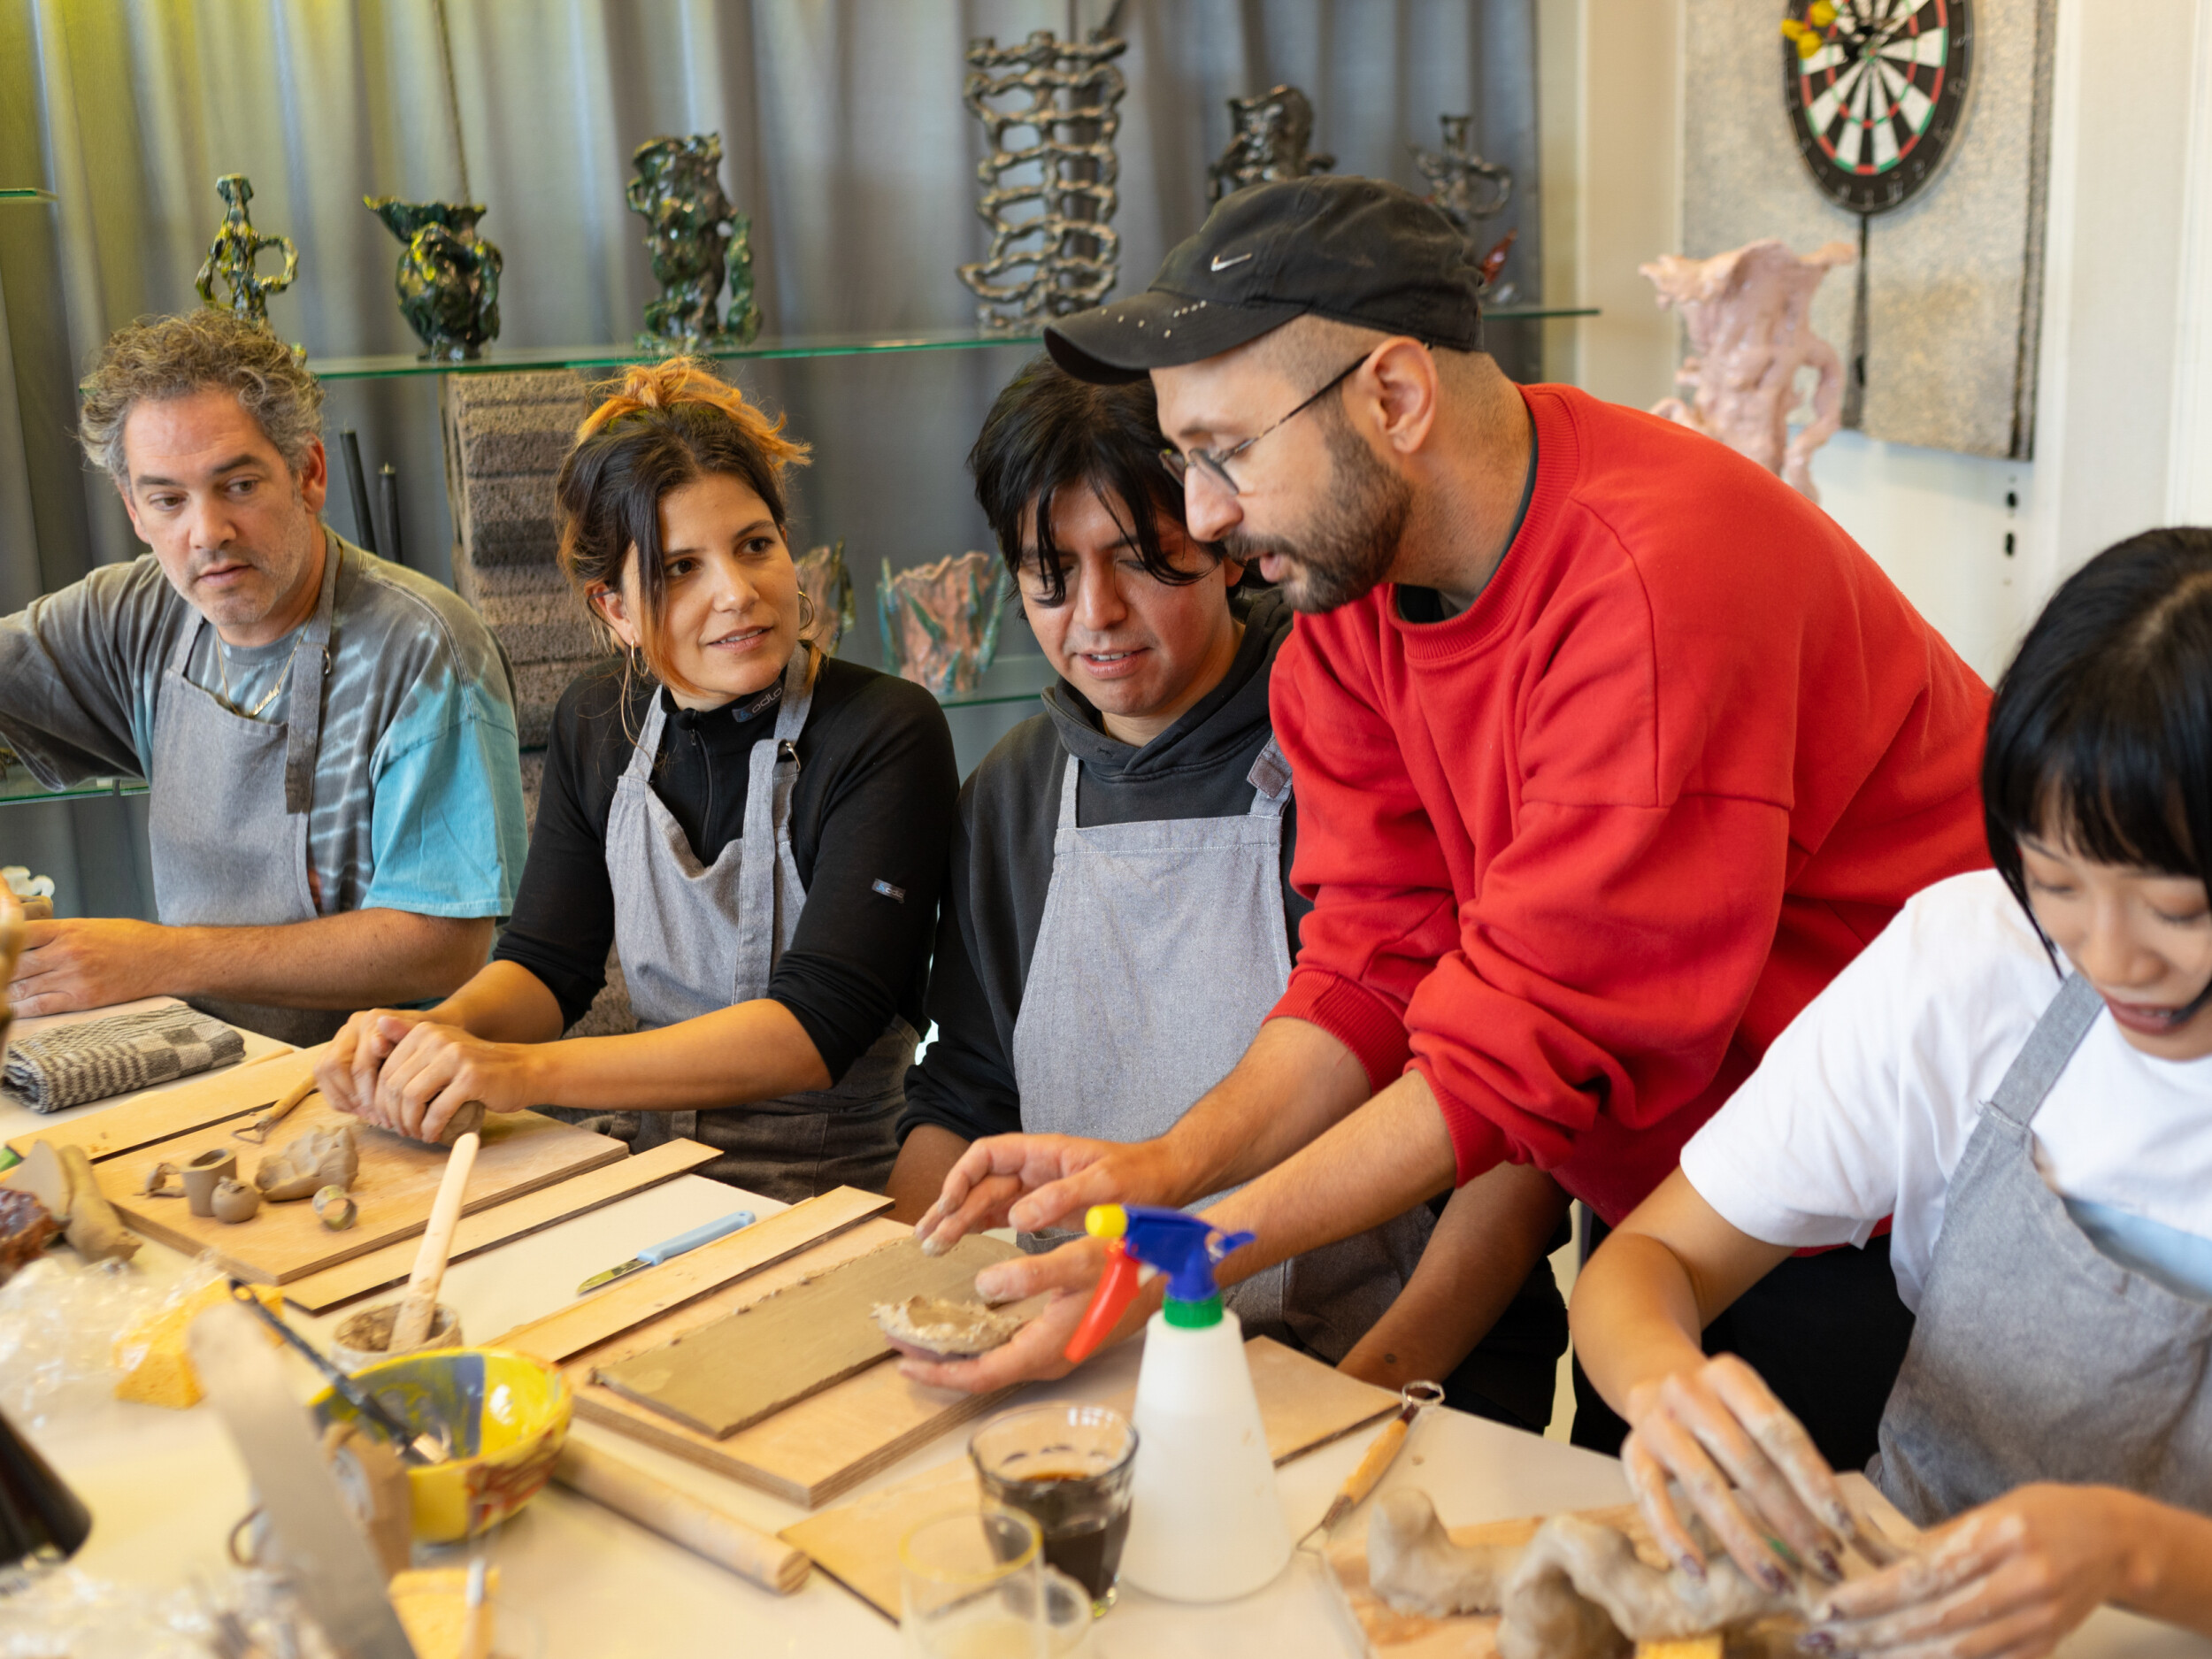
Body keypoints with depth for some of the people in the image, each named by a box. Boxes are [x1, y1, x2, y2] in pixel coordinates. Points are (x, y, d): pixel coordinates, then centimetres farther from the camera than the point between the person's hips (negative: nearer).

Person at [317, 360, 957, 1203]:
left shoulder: (889, 733, -15)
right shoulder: (597, 723, 6)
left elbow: (815, 1024, -23)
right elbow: (547, 960, 6)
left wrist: (528, 1070, -30)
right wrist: (442, 1031, -18)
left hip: (848, 1190, -5)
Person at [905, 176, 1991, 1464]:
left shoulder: (1657, 583, -31)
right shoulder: (1350, 575, -6)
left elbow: (1541, 1032, -31)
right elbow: (1382, 953, -5)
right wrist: (1172, 1164, -20)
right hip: (1659, 1201, 7)